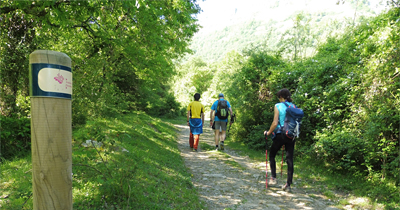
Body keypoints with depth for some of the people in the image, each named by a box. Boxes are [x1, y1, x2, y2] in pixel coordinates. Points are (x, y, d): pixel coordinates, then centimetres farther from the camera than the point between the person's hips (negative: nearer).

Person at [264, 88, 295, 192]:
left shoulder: (278, 106, -8)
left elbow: (275, 123, -14)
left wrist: (268, 132, -1)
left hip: (280, 135, -4)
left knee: (272, 155, 16)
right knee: (290, 159, 6)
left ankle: (273, 178, 13)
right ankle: (288, 184, 10)